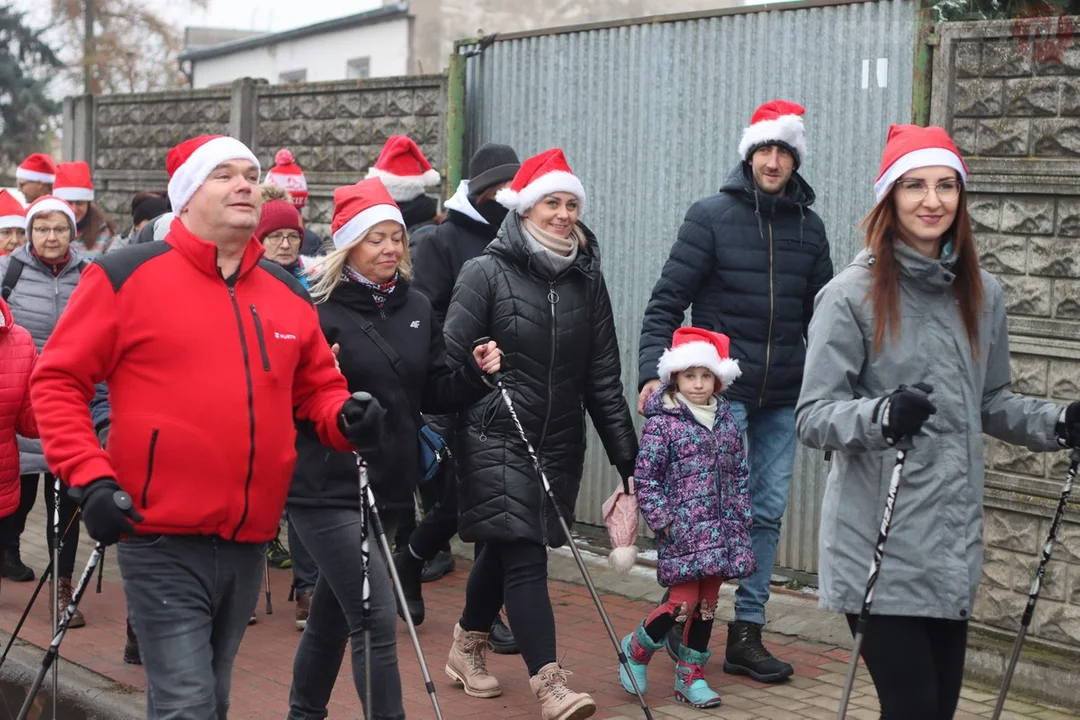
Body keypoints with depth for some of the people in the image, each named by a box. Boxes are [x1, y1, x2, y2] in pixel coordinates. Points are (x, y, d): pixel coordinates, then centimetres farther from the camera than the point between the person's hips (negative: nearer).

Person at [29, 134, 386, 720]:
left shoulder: (287, 290, 11)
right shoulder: (127, 275, -6)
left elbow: (318, 388, 20)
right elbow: (57, 381, -4)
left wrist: (347, 419, -3)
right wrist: (89, 476, -15)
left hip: (250, 543, 6)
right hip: (162, 542, -6)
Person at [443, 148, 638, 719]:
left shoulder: (586, 280, 6)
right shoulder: (485, 273, -7)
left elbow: (602, 375, 7)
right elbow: (451, 361, -9)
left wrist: (625, 453, 5)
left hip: (559, 444, 5)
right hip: (495, 438, -5)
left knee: (506, 549, 17)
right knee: (524, 555, -10)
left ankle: (467, 648, 37)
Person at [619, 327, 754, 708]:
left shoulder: (726, 420, 10)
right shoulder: (662, 422, -7)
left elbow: (739, 474, 16)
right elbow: (644, 478, -7)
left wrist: (742, 517, 11)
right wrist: (663, 521, -11)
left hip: (721, 531, 6)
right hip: (682, 532, -5)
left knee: (707, 604, 8)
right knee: (685, 601, -9)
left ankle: (690, 676, 19)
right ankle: (637, 648, 17)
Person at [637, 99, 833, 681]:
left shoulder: (808, 228, 9)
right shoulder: (711, 216, -4)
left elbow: (821, 316, 14)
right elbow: (667, 301, -7)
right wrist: (653, 372, -18)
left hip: (782, 397, 5)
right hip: (720, 389, -4)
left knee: (768, 511, 6)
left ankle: (747, 633, 14)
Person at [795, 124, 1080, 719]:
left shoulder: (981, 296, 9)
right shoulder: (852, 295, -9)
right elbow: (813, 415, -10)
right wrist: (881, 416, -28)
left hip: (954, 547, 6)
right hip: (880, 549, -6)